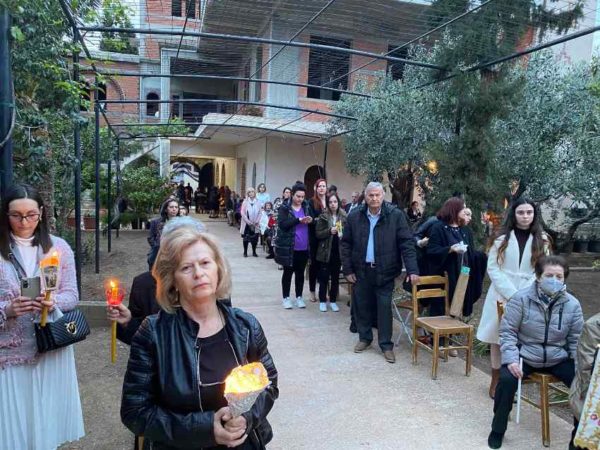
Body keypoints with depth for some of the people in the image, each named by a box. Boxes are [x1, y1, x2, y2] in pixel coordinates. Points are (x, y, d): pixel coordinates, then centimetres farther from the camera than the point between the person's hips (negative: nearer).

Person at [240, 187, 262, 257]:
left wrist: (257, 221, -10)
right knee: (246, 238, 5)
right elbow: (243, 213, -6)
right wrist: (248, 221, -13)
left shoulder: (258, 202, 1)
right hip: (247, 223, -1)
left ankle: (254, 252, 17)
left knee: (255, 238, 3)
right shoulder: (245, 202, -3)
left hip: (255, 224, 1)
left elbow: (260, 213, 2)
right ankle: (245, 252, 16)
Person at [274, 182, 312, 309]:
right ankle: (286, 298, 20)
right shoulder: (284, 207, -6)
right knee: (288, 272, 8)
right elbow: (282, 224, -17)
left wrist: (311, 220, -11)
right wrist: (299, 220, -25)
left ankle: (299, 297, 25)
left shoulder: (307, 207, 7)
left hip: (303, 247, 4)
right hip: (288, 247, -4)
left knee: (300, 272, 13)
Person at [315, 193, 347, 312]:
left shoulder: (344, 216, 1)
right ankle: (322, 301, 16)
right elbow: (318, 234, -6)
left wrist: (343, 234, -13)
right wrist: (329, 231, -20)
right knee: (324, 277, 4)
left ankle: (333, 301, 21)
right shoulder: (323, 217, -4)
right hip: (326, 251, -2)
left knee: (335, 277, 10)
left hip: (339, 251, 2)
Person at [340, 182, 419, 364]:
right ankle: (365, 338, 32)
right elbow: (346, 244, 5)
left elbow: (407, 243, -9)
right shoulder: (354, 217, -1)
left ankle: (386, 345, 17)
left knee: (384, 308, 2)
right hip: (361, 270, 3)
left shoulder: (396, 215, -8)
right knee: (362, 306, 13)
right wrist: (348, 269, 2)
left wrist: (413, 270, -17)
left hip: (384, 271, -2)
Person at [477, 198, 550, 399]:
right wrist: (511, 293, -13)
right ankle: (496, 380, 15)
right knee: (498, 337, 4)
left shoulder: (542, 240, 5)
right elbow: (492, 268, -3)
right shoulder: (502, 238, 2)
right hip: (502, 295, -1)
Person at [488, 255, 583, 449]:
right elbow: (507, 332, -10)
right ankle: (498, 429, -3)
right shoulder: (521, 298, -12)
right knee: (506, 379, -27)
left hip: (558, 359, 3)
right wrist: (511, 359, -22)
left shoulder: (572, 304, -4)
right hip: (525, 356, -3)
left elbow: (576, 340, 4)